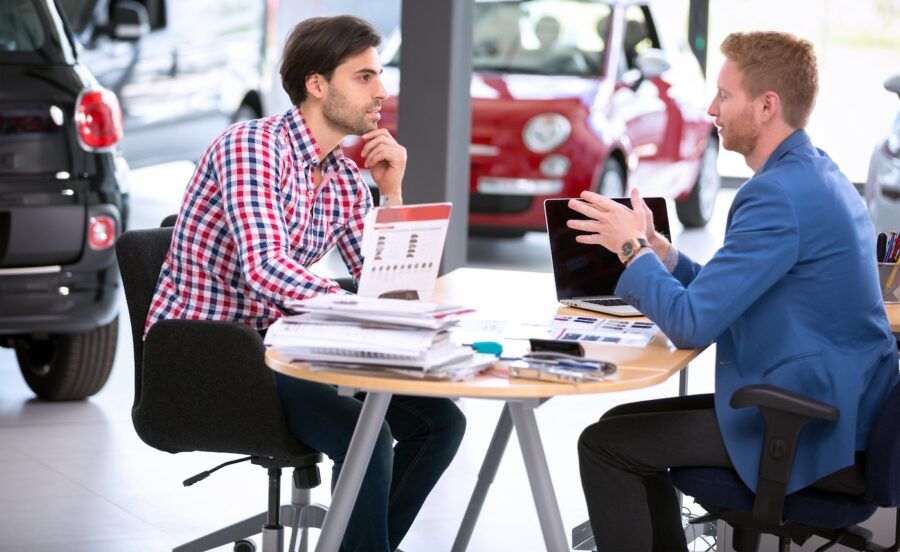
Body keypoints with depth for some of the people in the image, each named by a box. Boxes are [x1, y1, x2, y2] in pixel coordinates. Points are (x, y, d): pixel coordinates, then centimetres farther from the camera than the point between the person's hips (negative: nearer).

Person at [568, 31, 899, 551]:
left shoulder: (779, 194, -21)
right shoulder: (818, 175, 11)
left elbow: (690, 324, -21)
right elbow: (725, 292, 17)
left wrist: (632, 247, -6)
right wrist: (652, 246, 4)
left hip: (815, 439, -10)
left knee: (605, 445, -6)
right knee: (623, 425, 17)